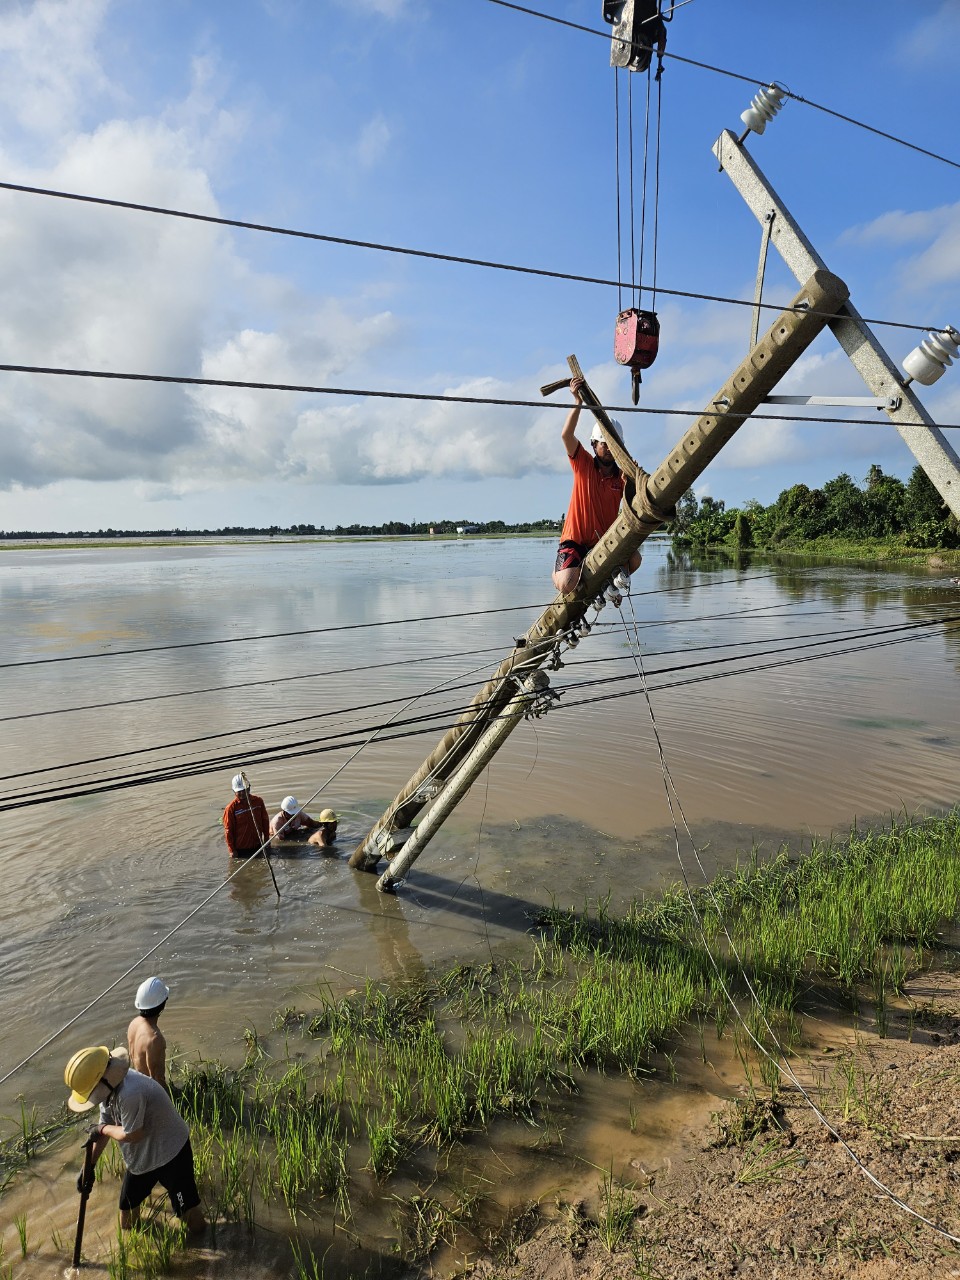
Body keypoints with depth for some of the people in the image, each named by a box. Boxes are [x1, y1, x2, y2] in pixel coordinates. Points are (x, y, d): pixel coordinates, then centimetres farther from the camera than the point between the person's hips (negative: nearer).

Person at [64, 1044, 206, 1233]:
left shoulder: (130, 1093, -38)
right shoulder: (110, 1087, -8)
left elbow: (131, 1134, -27)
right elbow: (106, 1126, 2)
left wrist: (102, 1129, -11)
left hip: (170, 1153, -9)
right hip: (141, 1157, 9)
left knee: (186, 1207, 3)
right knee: (127, 1221, 21)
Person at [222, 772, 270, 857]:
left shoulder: (258, 801, -3)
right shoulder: (231, 808, -13)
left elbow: (265, 820, 7)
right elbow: (228, 830, -9)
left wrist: (266, 840, 8)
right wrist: (232, 850, -9)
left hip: (257, 846, 3)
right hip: (241, 849, -3)